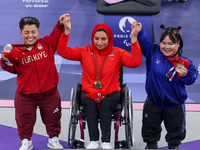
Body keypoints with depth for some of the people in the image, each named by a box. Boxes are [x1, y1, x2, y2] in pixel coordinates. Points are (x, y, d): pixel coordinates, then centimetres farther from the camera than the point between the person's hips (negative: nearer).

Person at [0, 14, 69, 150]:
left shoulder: (47, 43, -2)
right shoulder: (17, 52, -4)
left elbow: (56, 35, -15)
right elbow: (13, 69, -1)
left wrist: (60, 24, -33)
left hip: (49, 93, 1)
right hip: (25, 94, 0)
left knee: (52, 118, 15)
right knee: (25, 120, 11)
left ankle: (53, 139, 38)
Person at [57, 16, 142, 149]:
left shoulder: (117, 53, 4)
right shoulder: (85, 52, 7)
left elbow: (135, 62, -12)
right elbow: (63, 52, -2)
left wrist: (134, 39, -20)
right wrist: (67, 32, -15)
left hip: (111, 94, -1)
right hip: (89, 93, 1)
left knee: (105, 104, -33)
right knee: (90, 105, -31)